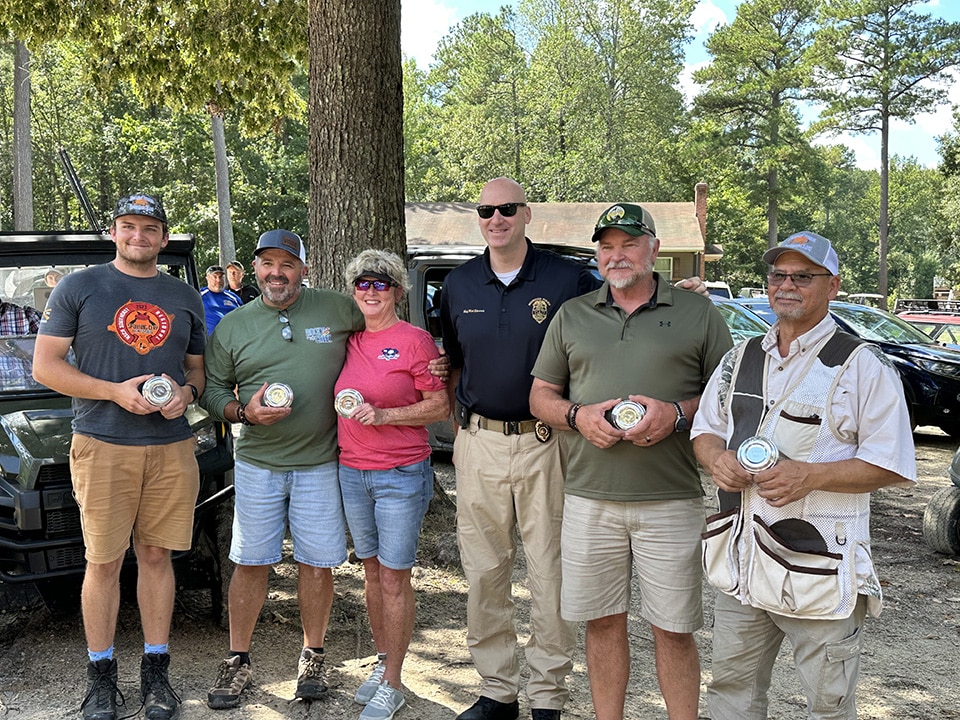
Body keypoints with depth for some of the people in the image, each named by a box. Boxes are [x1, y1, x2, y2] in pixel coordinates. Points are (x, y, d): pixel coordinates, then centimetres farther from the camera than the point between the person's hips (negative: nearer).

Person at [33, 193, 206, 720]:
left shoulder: (185, 297, 13)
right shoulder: (78, 287, 3)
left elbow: (198, 369, 19)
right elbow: (44, 366, -1)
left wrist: (186, 392, -5)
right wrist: (115, 391, -14)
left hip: (172, 447, 3)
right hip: (102, 446, -2)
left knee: (156, 555, 9)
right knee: (104, 562, 3)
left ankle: (155, 671, 20)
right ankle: (101, 676, 17)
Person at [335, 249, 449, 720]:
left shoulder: (414, 340, -7)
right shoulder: (348, 341, 9)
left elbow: (441, 406, -9)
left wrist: (383, 415, -18)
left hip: (401, 474, -5)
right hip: (351, 472, 5)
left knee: (394, 578, 1)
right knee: (372, 572, 15)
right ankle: (381, 661, 30)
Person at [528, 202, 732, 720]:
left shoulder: (698, 313, 6)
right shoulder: (571, 315, 12)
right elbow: (540, 395, 14)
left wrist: (678, 413, -12)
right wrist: (577, 416, -7)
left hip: (670, 500, -2)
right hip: (589, 497, 2)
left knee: (673, 629, 3)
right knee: (602, 621, 10)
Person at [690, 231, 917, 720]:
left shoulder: (862, 365, -5)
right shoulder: (741, 358, 12)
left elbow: (892, 465, -8)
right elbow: (705, 429, 21)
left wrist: (810, 476, -20)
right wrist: (715, 459, -3)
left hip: (820, 570, -5)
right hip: (739, 561, 5)